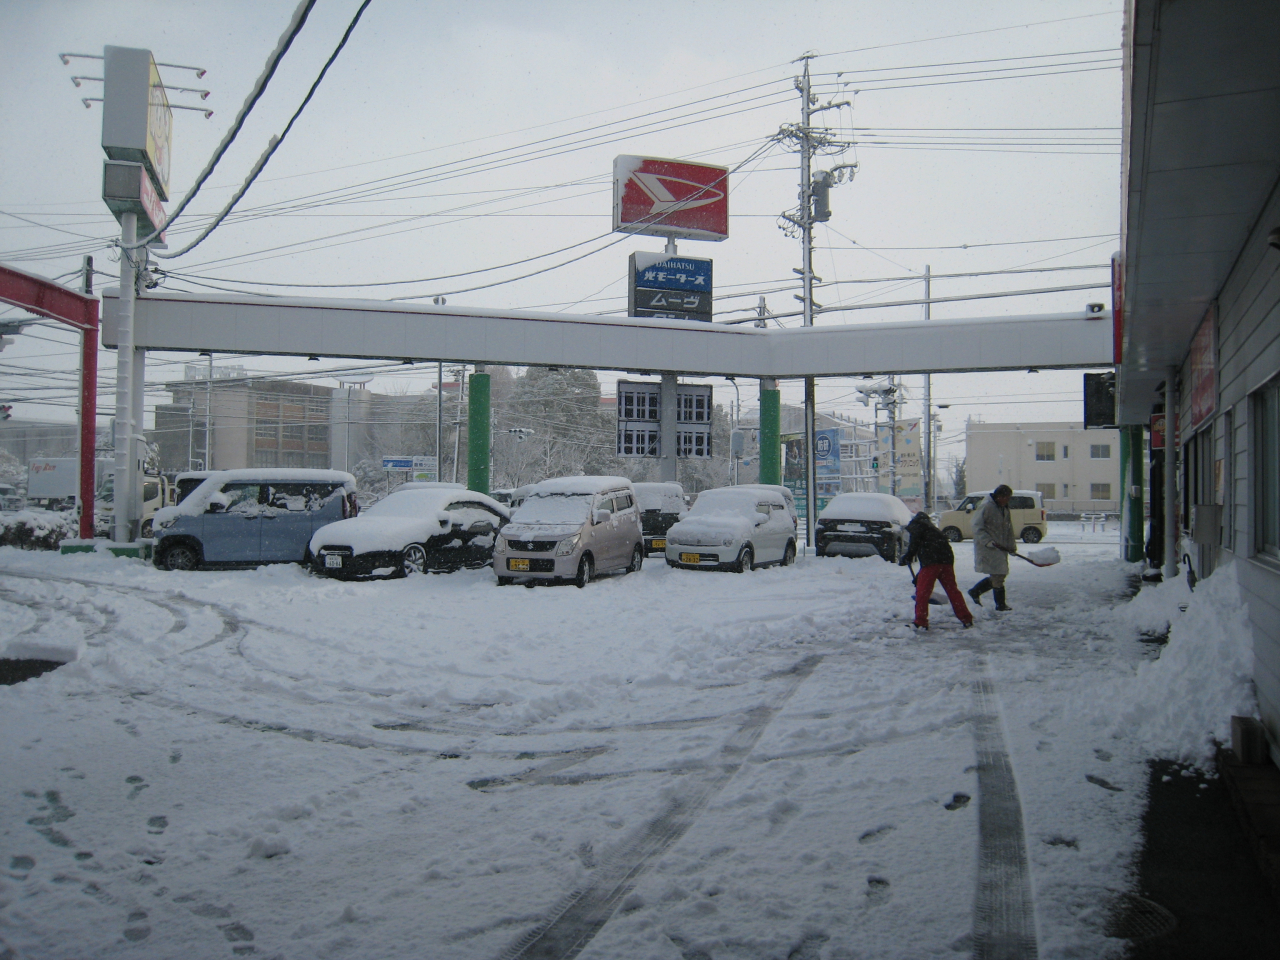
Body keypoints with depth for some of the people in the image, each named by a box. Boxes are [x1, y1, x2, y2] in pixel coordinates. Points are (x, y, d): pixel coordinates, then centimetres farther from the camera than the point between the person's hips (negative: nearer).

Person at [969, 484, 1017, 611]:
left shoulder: (1005, 509, 13)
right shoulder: (986, 507, -13)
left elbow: (1009, 529, 20)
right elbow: (977, 527, -16)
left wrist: (1011, 546, 9)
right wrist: (988, 541, -24)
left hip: (1001, 547, 9)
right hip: (988, 548, -9)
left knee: (999, 575, 11)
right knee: (997, 576, -7)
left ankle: (975, 591, 25)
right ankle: (1000, 604, 3)